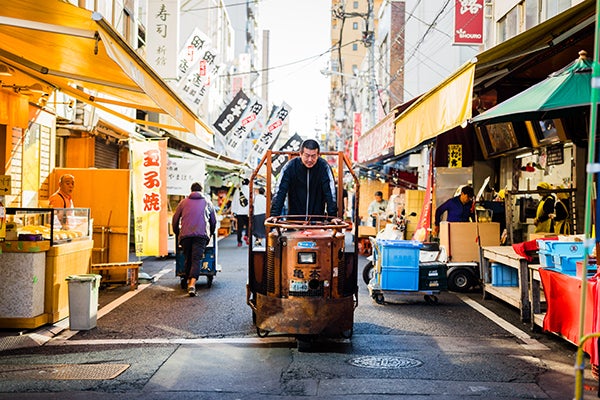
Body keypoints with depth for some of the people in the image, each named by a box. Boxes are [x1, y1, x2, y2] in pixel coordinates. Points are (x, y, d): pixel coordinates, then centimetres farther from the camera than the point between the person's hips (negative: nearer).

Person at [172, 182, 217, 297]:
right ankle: (192, 284, -24)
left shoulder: (183, 202, 18)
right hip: (201, 235, -1)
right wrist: (210, 233, 39)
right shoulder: (207, 202, 19)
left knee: (188, 259, 14)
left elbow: (175, 219, 17)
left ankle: (189, 282, 18)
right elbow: (214, 220, 24)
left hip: (185, 235, 1)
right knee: (196, 260, -8)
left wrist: (177, 232, 31)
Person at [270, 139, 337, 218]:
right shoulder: (290, 166, -9)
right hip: (294, 216, 0)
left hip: (317, 216, 0)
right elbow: (279, 192, -12)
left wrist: (332, 216, -20)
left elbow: (331, 193, -12)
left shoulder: (324, 167, -10)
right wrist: (274, 216, -19)